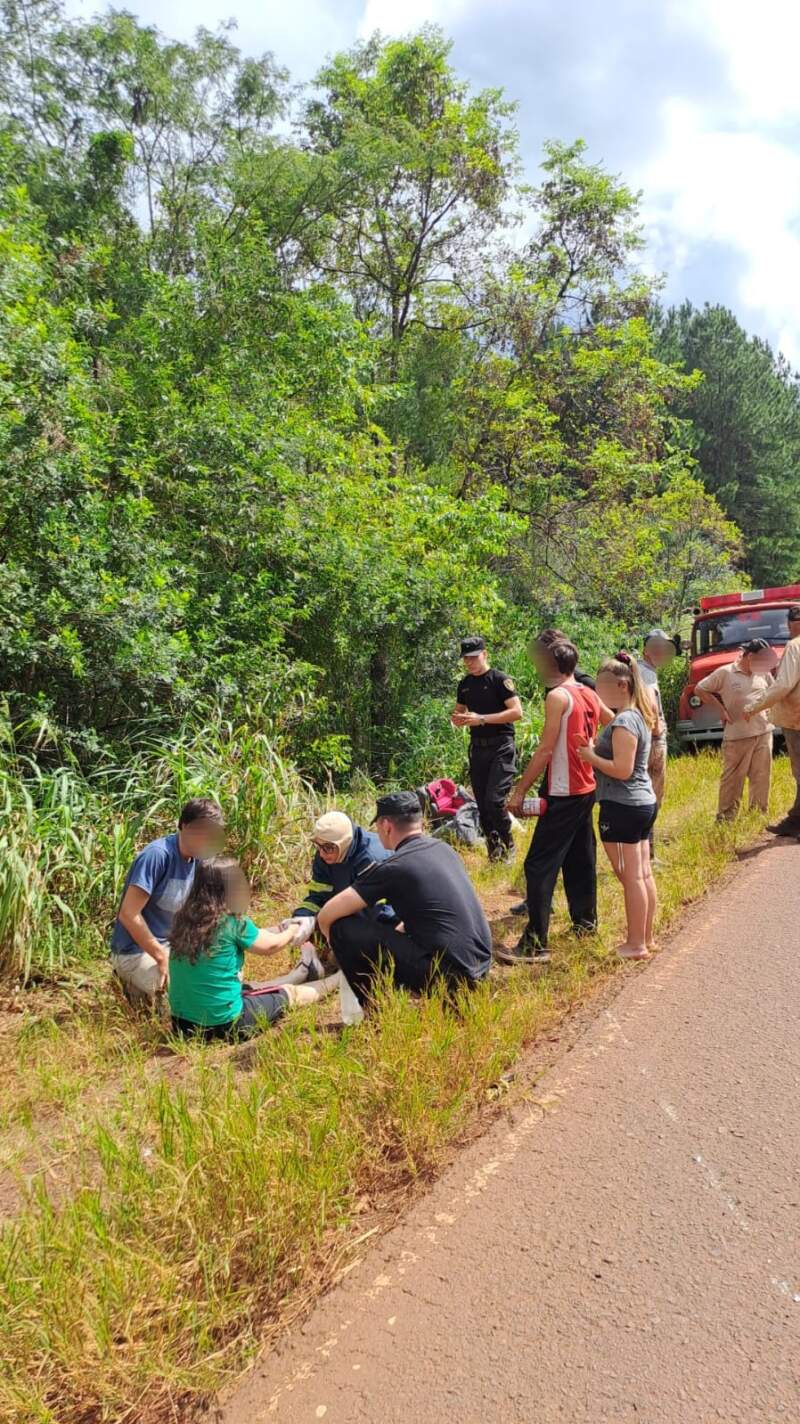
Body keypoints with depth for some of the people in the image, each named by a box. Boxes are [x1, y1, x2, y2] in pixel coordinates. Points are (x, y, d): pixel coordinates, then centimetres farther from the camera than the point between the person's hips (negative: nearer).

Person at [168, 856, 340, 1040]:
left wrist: (280, 929, 22)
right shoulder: (233, 922, -17)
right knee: (289, 993, 17)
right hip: (224, 1024, -6)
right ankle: (337, 980, 38)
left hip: (182, 1022, 6)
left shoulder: (183, 918, -1)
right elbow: (269, 946, 1)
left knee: (250, 987, 29)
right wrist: (293, 931, 20)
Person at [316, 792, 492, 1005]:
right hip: (481, 967, 8)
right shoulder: (445, 849, 11)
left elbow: (326, 916, -8)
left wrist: (338, 943, 14)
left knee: (343, 927, -4)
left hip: (447, 975, -8)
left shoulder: (393, 867, -11)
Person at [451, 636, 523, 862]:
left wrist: (482, 719, -20)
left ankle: (508, 845, 8)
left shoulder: (499, 680, -7)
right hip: (477, 748, 6)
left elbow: (516, 711, -15)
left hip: (501, 747, -6)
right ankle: (493, 852, 20)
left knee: (494, 800, -15)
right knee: (481, 804, 6)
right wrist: (458, 719, -3)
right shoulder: (464, 684, 13)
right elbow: (458, 713, 23)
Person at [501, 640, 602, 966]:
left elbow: (546, 749, -17)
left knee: (540, 866, -8)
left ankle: (535, 944, -9)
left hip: (563, 794, -9)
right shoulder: (591, 696, 9)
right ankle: (585, 921, 32)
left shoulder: (558, 696, -15)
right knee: (580, 860, 20)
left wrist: (520, 790, -13)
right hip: (586, 789, 9)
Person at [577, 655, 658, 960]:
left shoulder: (623, 722, -19)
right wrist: (595, 749, 7)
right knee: (643, 874, 14)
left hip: (622, 807, -10)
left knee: (630, 877, -1)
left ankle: (635, 945, 7)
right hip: (645, 802, 10)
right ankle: (646, 938, 24)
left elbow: (622, 769, -24)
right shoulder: (639, 716, 12)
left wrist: (591, 756, -13)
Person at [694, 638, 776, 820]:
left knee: (762, 777, 10)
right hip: (737, 736, -5)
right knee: (733, 778, 0)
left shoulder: (763, 673, 9)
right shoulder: (725, 673, -5)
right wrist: (721, 709, -4)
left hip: (764, 733, 5)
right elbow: (699, 689, 1)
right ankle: (725, 817, 8)